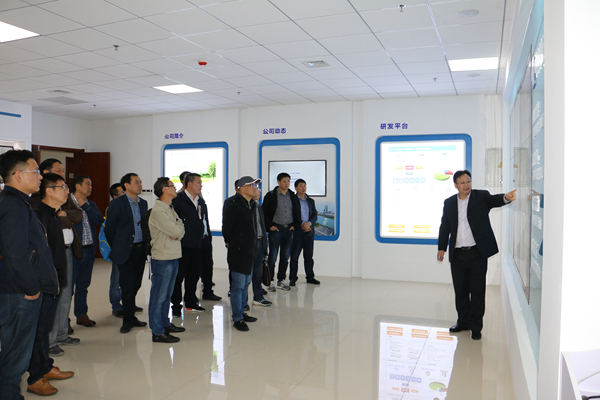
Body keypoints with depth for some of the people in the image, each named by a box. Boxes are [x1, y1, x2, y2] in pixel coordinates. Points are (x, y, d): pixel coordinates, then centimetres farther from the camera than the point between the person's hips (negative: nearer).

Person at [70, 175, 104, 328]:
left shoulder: (91, 204, 13)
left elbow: (99, 220, -3)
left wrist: (84, 205, -7)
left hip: (89, 250, 6)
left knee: (83, 285, 15)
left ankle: (81, 314, 27)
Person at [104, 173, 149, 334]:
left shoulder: (143, 203, 10)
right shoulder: (117, 203, -8)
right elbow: (109, 228, -3)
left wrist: (146, 245, 10)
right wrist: (114, 249, 3)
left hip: (140, 250, 5)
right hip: (126, 252, -5)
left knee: (136, 285, 11)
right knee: (127, 287, -1)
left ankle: (130, 316, 25)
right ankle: (128, 319, 13)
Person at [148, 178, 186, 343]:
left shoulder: (170, 209, 15)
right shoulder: (158, 210, -15)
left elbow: (180, 230, 10)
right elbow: (176, 231, -20)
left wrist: (177, 233, -11)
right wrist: (178, 230, 2)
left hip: (174, 256, 9)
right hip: (162, 258, -9)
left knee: (167, 294, 18)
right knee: (158, 296, -1)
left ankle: (165, 324, 31)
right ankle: (157, 332, 6)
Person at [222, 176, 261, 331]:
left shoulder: (252, 205, 12)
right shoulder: (234, 206, -15)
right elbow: (226, 228, -11)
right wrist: (231, 243, 2)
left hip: (250, 251, 9)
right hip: (238, 252, -9)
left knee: (246, 282, 17)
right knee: (238, 284, -3)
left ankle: (241, 312, 30)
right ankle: (237, 318, 7)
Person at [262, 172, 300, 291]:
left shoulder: (292, 196, 10)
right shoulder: (271, 195, -4)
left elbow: (296, 212, 19)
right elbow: (264, 212, -4)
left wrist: (294, 224, 8)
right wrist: (270, 226, -8)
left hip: (289, 229, 4)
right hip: (276, 229, -4)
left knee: (285, 256, 8)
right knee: (272, 256, -1)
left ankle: (281, 280, 19)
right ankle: (270, 281, 9)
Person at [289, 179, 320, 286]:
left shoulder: (310, 201, 15)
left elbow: (315, 215, 8)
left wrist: (309, 223, -11)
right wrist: (302, 225, -14)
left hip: (309, 232, 4)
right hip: (297, 232, -4)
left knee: (309, 256, 10)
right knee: (294, 256, -1)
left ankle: (310, 277, 18)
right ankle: (293, 278, 8)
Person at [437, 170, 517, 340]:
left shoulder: (481, 197, 1)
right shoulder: (449, 203, 9)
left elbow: (494, 200, -20)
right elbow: (445, 226, 13)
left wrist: (506, 197, -42)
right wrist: (441, 248, 10)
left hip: (477, 253, -3)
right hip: (457, 254, 3)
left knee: (477, 291, 2)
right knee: (460, 290, 12)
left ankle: (476, 326, 14)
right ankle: (463, 322, 28)